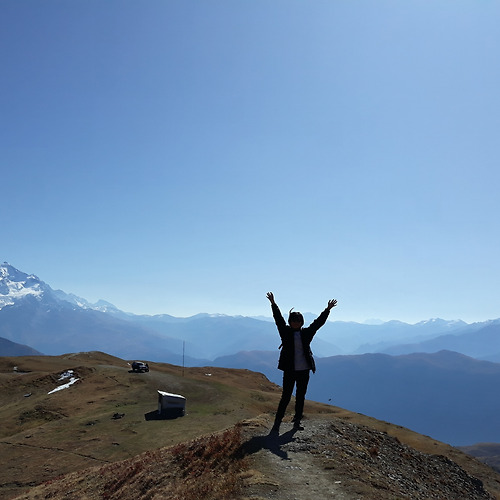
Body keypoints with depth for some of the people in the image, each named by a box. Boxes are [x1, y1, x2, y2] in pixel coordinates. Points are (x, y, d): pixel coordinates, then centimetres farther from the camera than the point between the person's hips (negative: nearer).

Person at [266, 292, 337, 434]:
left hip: (304, 370, 3)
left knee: (301, 397, 11)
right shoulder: (285, 332, 1)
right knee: (286, 396, -2)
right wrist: (273, 304, -14)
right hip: (289, 370, -3)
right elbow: (279, 319, -6)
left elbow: (318, 322, 7)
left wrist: (327, 310, 3)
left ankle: (297, 422, 23)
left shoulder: (307, 332, 7)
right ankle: (277, 423, 5)